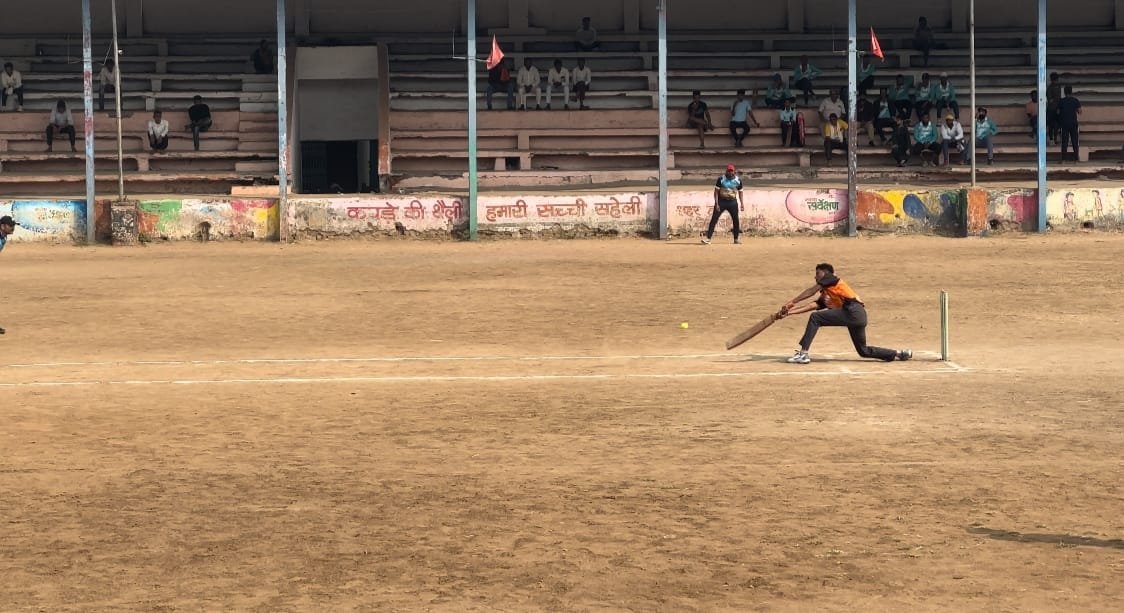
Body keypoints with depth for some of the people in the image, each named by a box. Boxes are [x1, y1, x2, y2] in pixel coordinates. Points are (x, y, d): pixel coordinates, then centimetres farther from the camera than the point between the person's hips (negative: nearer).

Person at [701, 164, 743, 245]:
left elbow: (740, 192, 10)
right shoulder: (721, 179, -7)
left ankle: (736, 239, 18)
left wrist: (742, 203, 1)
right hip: (721, 201, -2)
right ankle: (708, 238, -9)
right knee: (714, 219, -8)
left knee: (736, 220, 4)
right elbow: (716, 191, -6)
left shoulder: (738, 180, 1)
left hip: (732, 202, 2)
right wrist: (716, 204, -14)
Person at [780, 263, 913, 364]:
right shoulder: (825, 294, 31)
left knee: (815, 318, -10)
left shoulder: (831, 279, 11)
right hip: (858, 316, 10)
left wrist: (792, 302, 2)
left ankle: (803, 354, -14)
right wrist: (790, 312, 8)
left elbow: (811, 291, 1)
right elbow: (813, 305, 19)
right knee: (863, 351, 18)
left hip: (853, 311, -10)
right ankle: (899, 353, 22)